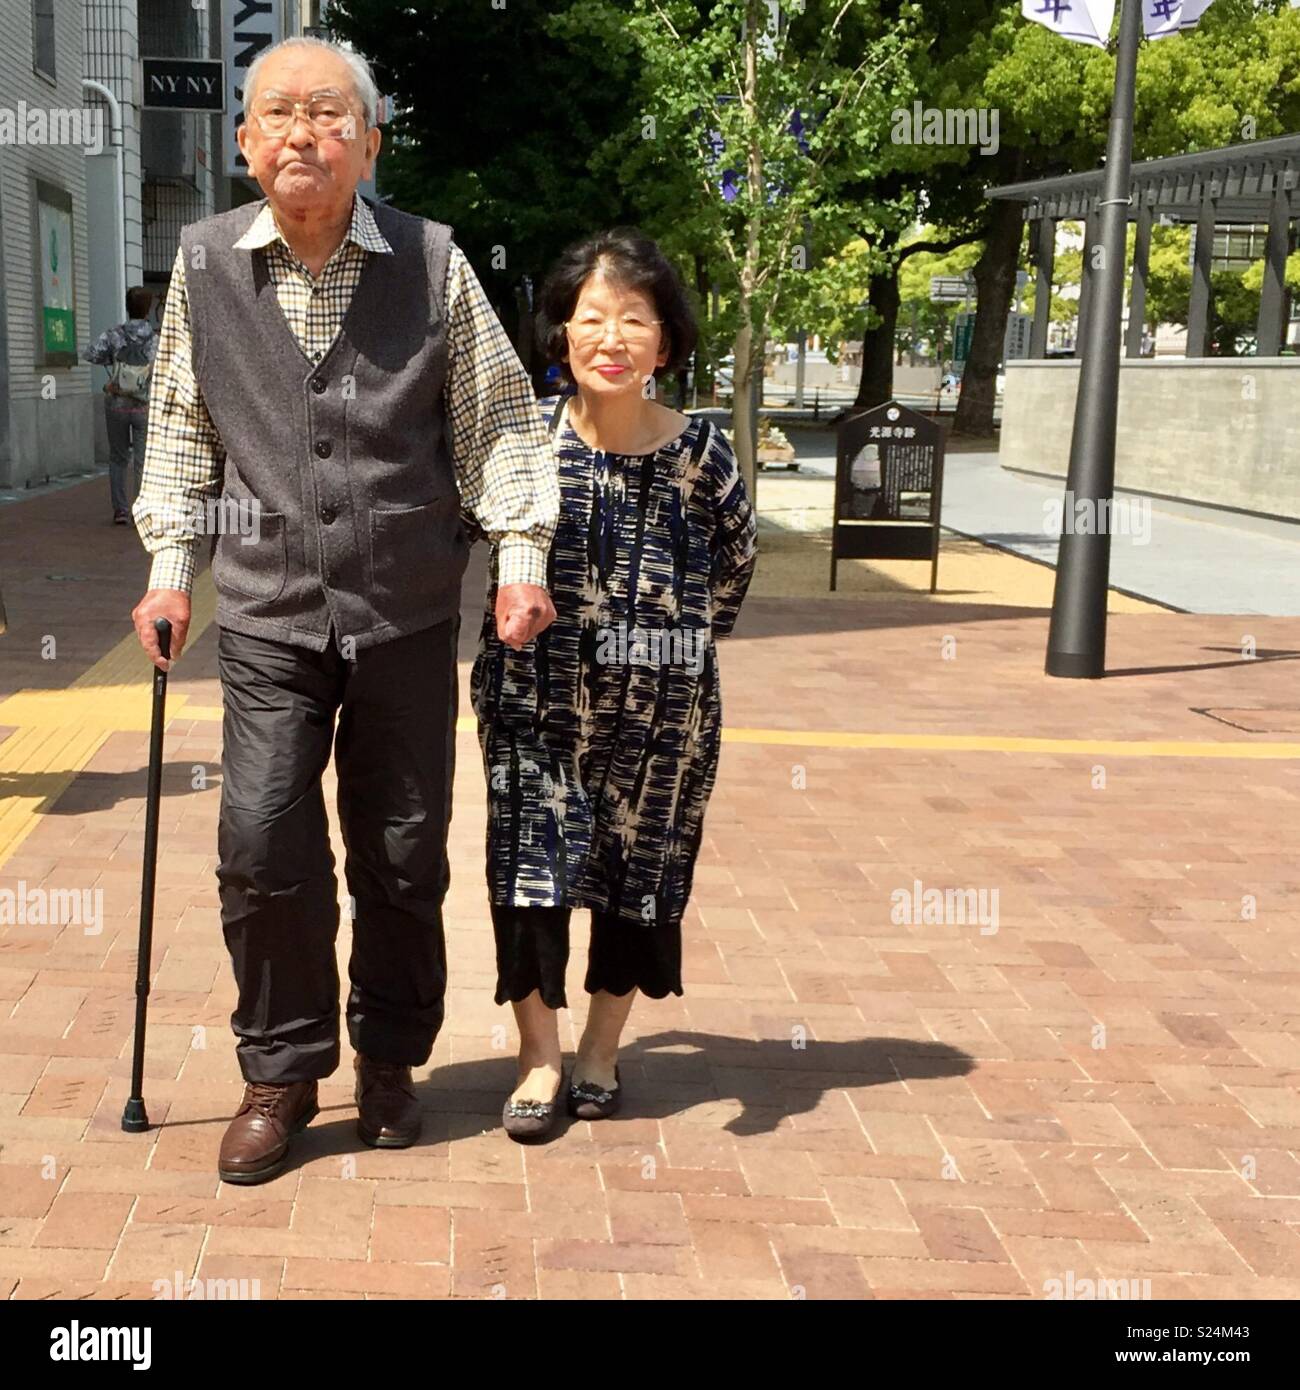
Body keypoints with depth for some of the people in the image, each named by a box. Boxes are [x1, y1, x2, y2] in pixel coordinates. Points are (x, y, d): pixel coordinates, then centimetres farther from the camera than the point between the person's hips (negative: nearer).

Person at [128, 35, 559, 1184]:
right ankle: (281, 1074, 16)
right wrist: (171, 561, 7)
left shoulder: (432, 262, -1)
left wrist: (522, 551, -4)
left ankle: (391, 1060, 29)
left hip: (407, 614, 0)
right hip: (267, 614, 1)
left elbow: (498, 415, 5)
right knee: (262, 846, -6)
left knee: (404, 853, 8)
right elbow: (181, 424, 12)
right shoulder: (206, 263, 3)